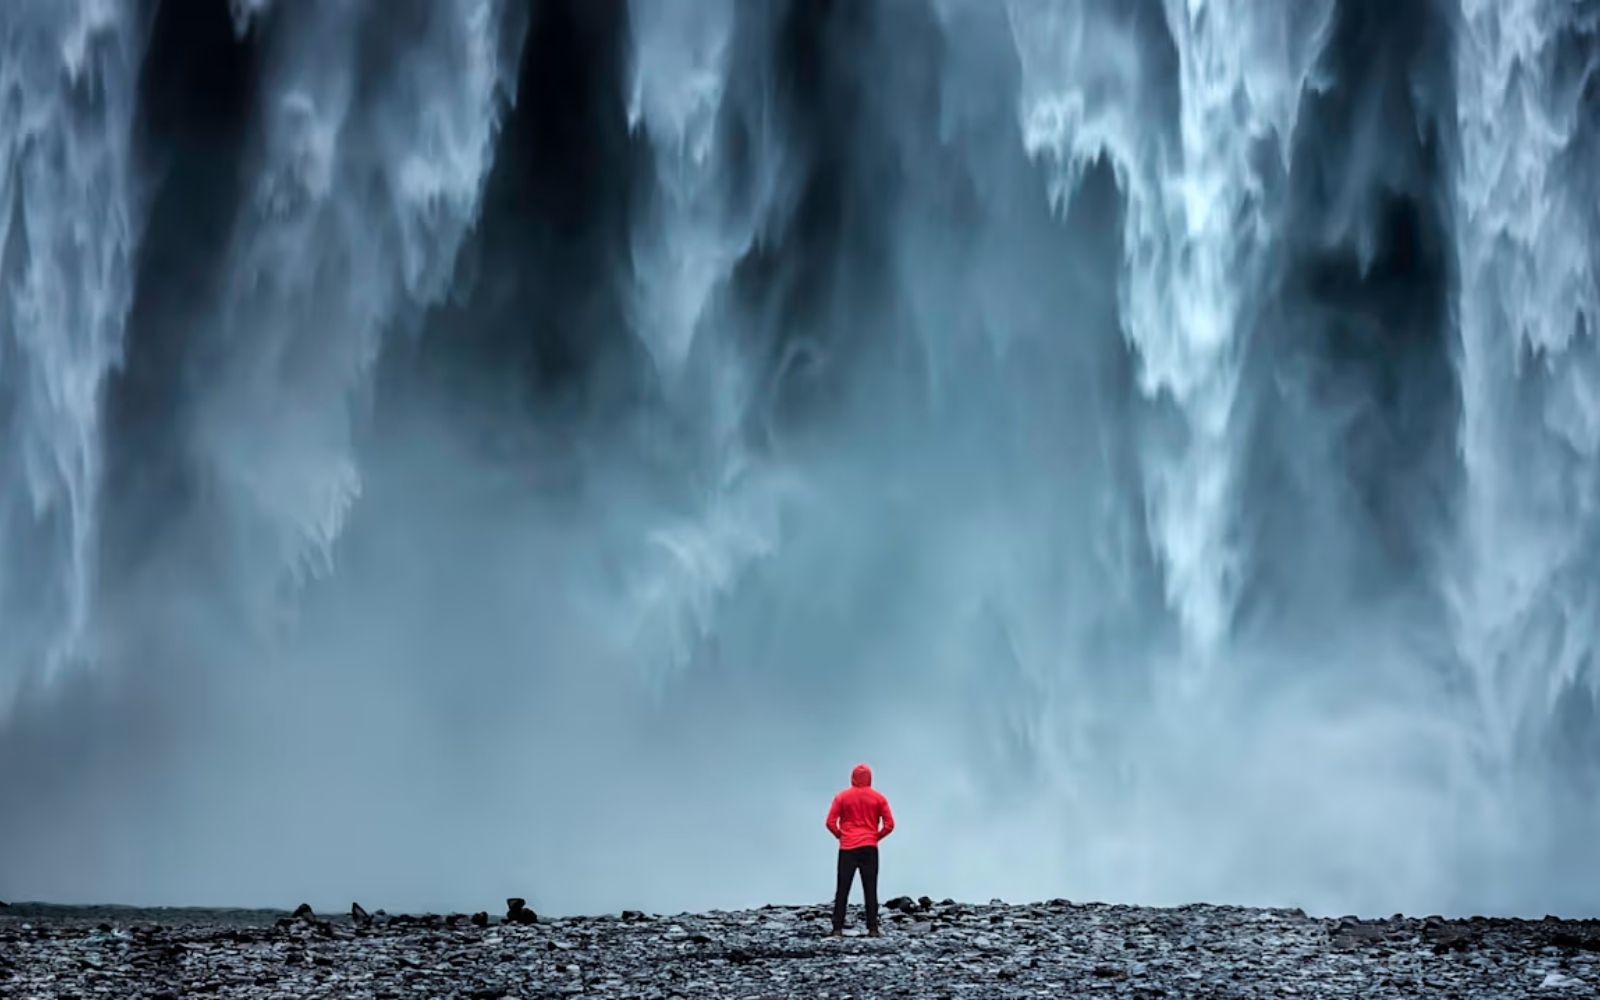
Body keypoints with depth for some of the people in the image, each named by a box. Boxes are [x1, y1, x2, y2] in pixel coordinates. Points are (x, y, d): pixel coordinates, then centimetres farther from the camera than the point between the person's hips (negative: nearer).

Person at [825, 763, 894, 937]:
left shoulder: (842, 797, 0)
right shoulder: (878, 798, 2)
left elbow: (831, 822, -4)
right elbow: (889, 825, -2)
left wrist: (840, 836, 11)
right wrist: (876, 836, 10)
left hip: (847, 848, 0)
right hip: (869, 848, 0)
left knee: (842, 889, 2)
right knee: (870, 890, 4)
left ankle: (837, 929, -3)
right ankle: (872, 929, -1)